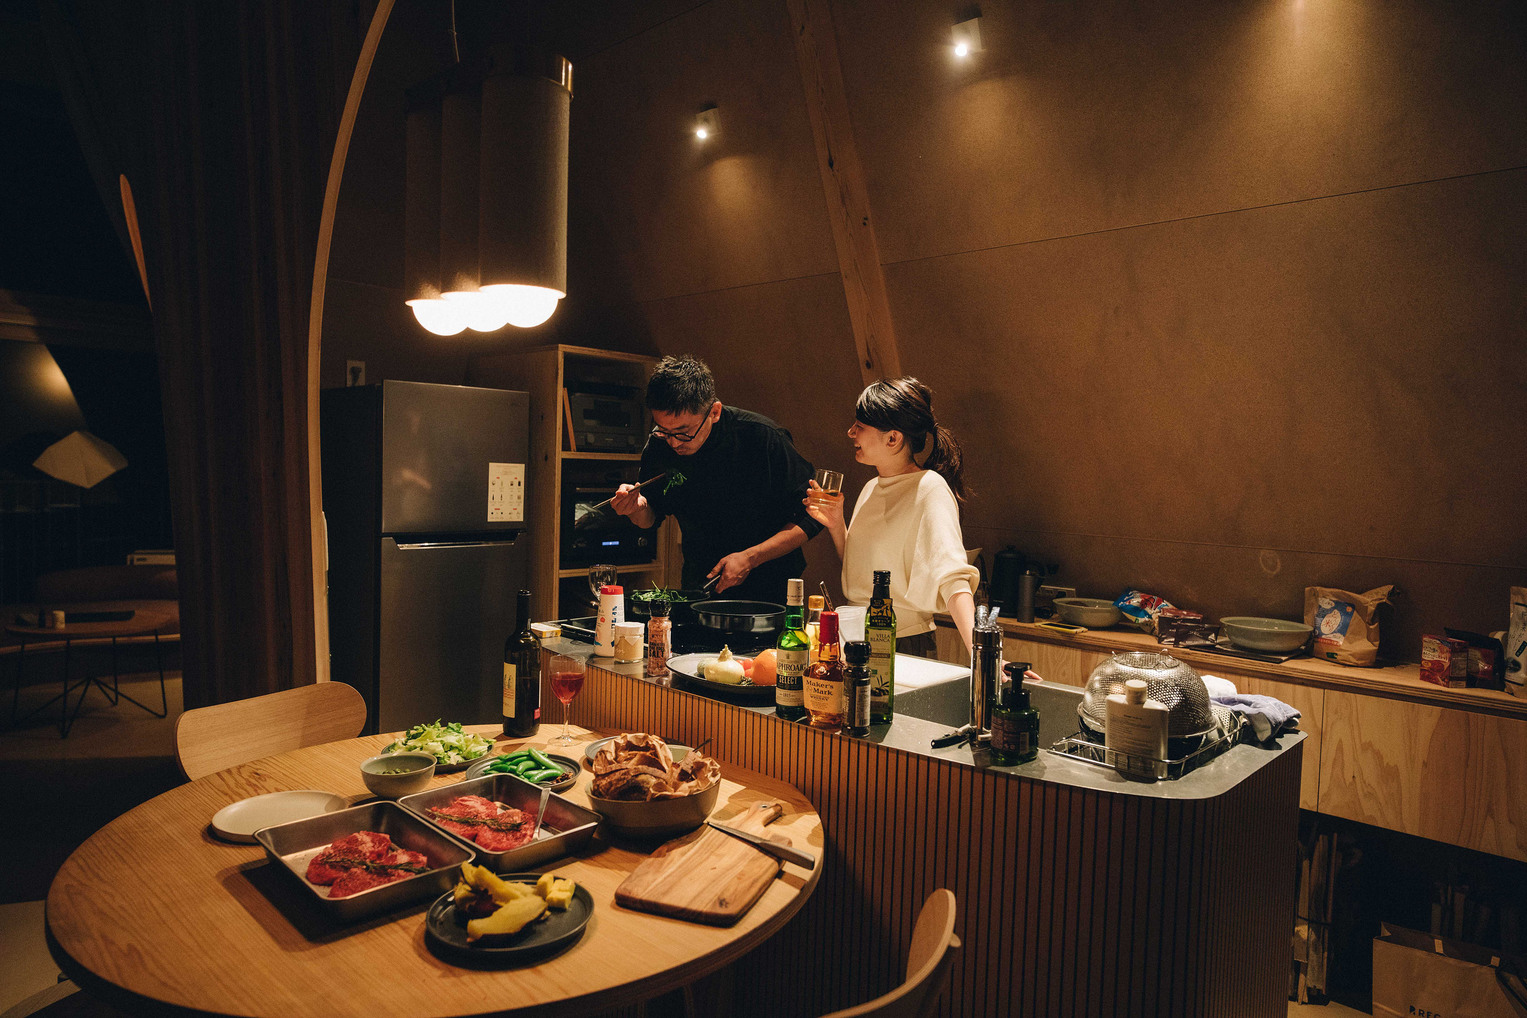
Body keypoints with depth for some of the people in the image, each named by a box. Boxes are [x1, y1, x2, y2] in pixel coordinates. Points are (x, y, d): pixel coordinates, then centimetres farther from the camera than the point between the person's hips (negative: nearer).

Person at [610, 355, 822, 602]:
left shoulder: (763, 437, -17)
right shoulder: (658, 446, -6)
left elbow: (811, 518, -10)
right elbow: (651, 520, 12)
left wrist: (750, 558, -17)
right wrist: (638, 509, -12)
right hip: (699, 587, 3)